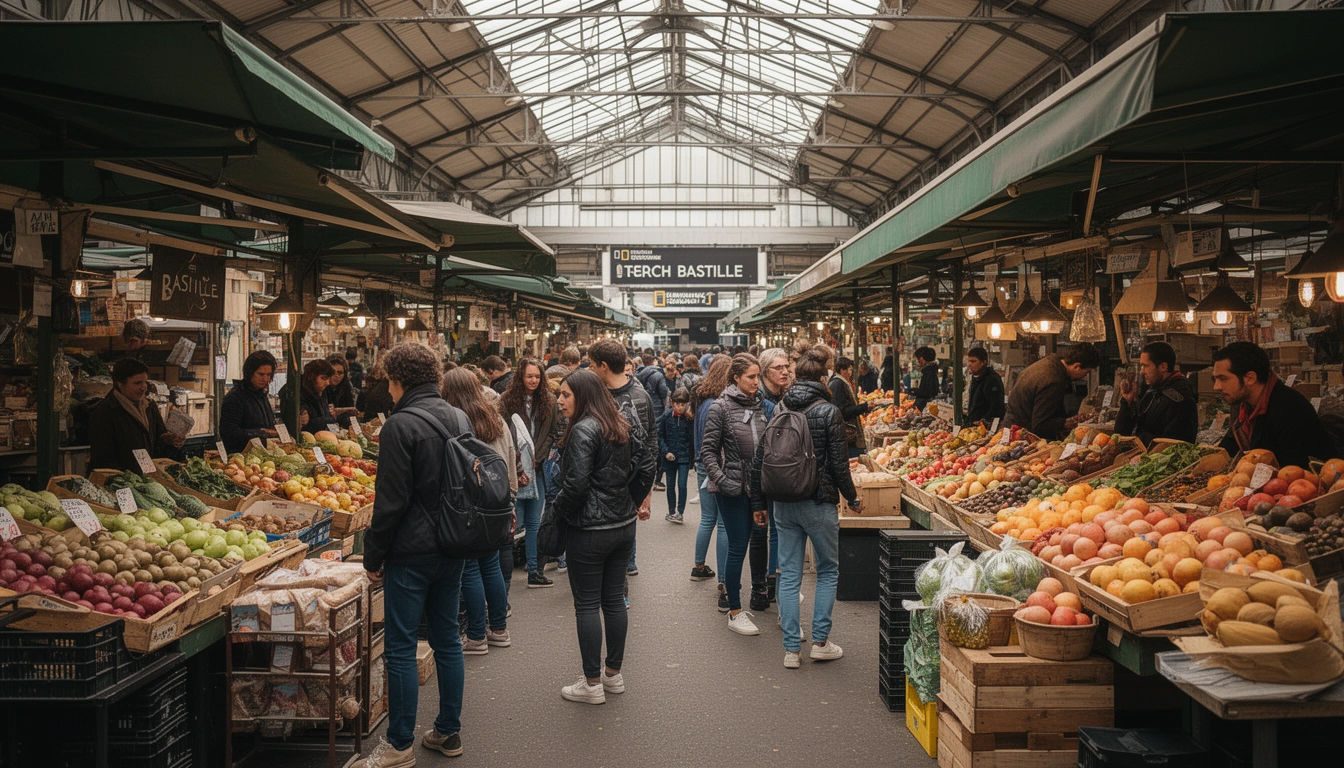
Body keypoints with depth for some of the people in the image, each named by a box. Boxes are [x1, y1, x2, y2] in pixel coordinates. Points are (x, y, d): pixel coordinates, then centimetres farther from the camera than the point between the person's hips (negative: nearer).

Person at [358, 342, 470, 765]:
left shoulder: (400, 425, -16)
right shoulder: (459, 418, 7)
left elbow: (392, 500, -17)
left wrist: (373, 555, -7)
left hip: (412, 552, -8)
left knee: (400, 649, 1)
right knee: (447, 640, 15)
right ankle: (449, 732, 24)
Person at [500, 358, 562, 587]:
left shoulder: (548, 401, 7)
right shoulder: (507, 400, -5)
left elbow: (553, 432, 7)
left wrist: (536, 459, -3)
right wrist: (518, 470, -11)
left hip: (537, 470, 4)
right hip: (514, 471, -4)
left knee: (534, 524, 11)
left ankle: (534, 573, 17)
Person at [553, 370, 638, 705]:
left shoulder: (583, 430, -16)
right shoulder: (620, 427, 10)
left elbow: (575, 484, -20)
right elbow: (634, 473, 15)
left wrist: (558, 508, -3)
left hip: (590, 531, -8)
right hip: (624, 524, 8)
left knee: (586, 605, 1)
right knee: (614, 599, 14)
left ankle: (592, 684, 8)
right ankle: (613, 673, 24)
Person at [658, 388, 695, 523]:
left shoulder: (690, 417, -8)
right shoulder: (666, 416, -4)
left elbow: (693, 438, -10)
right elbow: (660, 435, 2)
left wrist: (690, 420, -20)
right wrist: (665, 452, -7)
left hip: (684, 456, -2)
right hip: (670, 456, 2)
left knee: (682, 485, -7)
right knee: (671, 485, 11)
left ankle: (680, 512, 5)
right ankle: (671, 512, 23)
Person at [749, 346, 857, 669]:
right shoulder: (829, 412, -9)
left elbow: (757, 460, 5)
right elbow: (838, 463, -10)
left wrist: (758, 502, 13)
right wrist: (851, 495, 6)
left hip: (784, 505, 4)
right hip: (818, 503, -4)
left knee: (789, 574, 8)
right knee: (828, 570, 13)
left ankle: (791, 649, 10)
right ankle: (820, 642, 12)